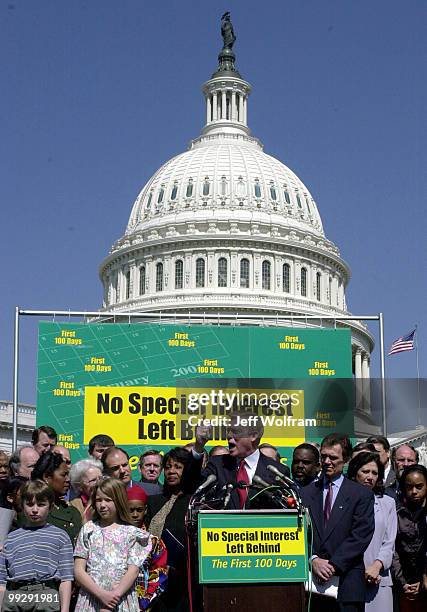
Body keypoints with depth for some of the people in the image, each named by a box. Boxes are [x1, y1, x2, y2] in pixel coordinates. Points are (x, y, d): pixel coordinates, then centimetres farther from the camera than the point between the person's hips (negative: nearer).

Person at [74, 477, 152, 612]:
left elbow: (133, 570, -4)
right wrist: (102, 594, -11)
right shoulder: (88, 529, 7)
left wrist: (114, 595, -17)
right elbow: (78, 570, 1)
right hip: (91, 599, 1)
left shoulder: (132, 533, 4)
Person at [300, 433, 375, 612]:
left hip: (347, 582, -2)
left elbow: (360, 536, -5)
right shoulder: (306, 493, 13)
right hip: (313, 582, 2)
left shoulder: (362, 494, 5)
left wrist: (333, 565, -12)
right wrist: (313, 560, -10)